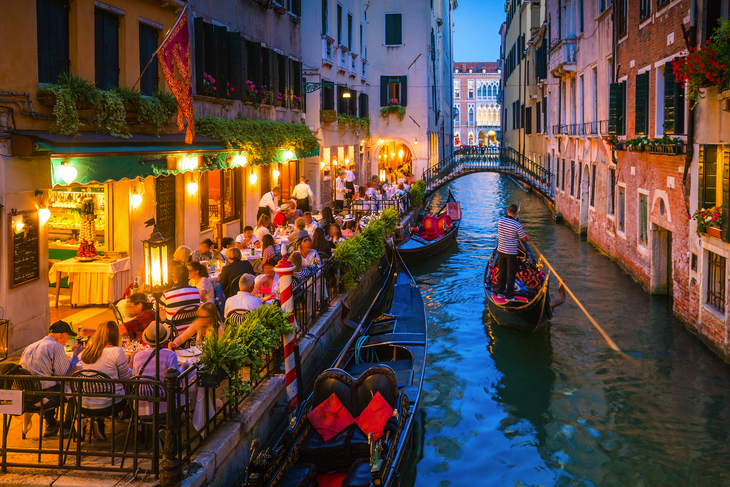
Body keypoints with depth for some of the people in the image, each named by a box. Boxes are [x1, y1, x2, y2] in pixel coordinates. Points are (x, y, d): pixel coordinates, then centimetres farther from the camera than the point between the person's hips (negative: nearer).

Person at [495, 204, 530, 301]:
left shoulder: (500, 221, -4)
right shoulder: (517, 225, -18)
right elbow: (524, 239, -8)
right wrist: (527, 237, 18)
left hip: (501, 251, 5)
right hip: (511, 253, -5)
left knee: (502, 272, 17)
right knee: (510, 274, 4)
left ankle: (500, 292, 25)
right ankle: (509, 296, 8)